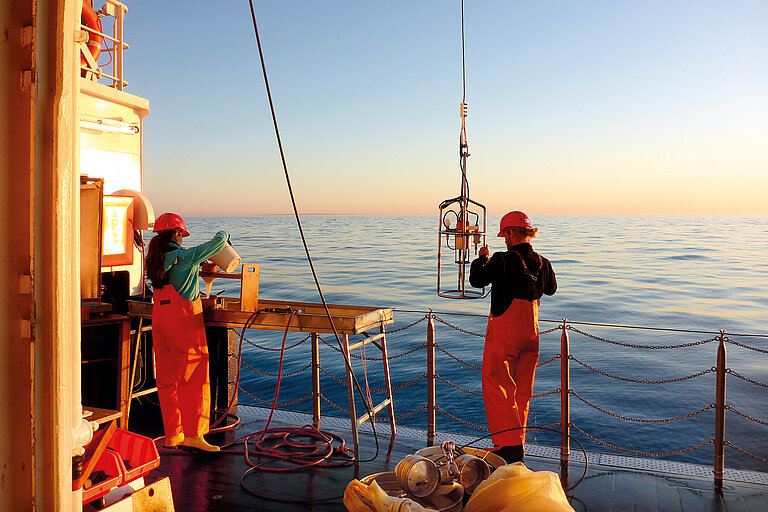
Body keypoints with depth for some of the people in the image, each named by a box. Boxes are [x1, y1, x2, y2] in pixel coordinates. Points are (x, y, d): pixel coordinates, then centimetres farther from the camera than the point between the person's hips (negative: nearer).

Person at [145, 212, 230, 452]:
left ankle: (172, 434, 17)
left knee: (167, 380, 11)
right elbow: (218, 242, -7)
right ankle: (193, 433, -2)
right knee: (194, 378, -1)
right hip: (185, 319, -7)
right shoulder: (185, 257, -11)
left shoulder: (154, 259, 9)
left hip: (160, 319, 7)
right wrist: (223, 234, 15)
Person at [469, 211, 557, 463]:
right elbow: (551, 289, 20)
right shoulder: (542, 263, 2)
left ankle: (510, 444, -6)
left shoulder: (503, 260, -17)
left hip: (504, 333, -6)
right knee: (522, 390, 16)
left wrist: (482, 258, 8)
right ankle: (517, 444, 26)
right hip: (531, 333, 7)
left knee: (496, 386, 1)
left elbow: (476, 280, -9)